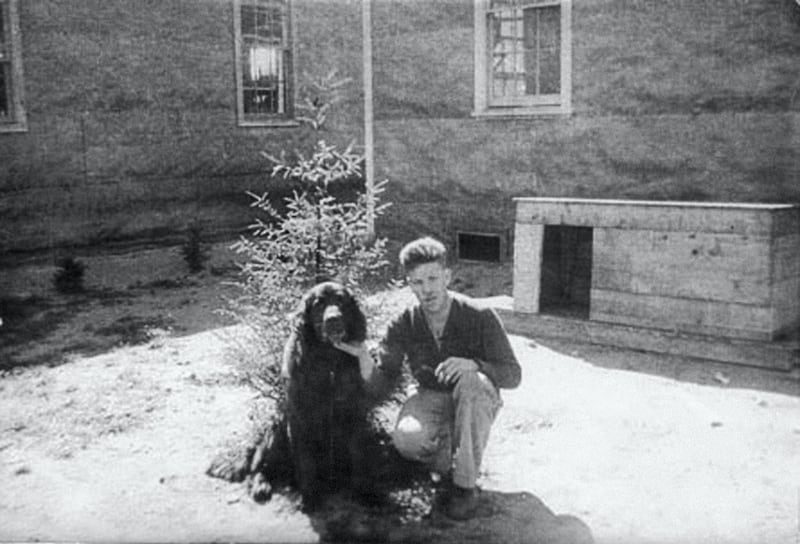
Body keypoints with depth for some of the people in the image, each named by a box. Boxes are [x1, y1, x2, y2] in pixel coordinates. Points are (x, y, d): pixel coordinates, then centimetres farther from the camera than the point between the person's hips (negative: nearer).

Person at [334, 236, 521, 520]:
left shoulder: (479, 316, -19)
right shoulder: (404, 324, -11)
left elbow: (512, 374, -16)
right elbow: (378, 382, -10)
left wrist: (473, 364, -37)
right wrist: (363, 356, -33)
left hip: (477, 401, -1)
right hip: (431, 399, 1)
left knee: (471, 380, -38)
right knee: (407, 438, -33)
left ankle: (465, 484, -24)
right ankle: (446, 462, 3)